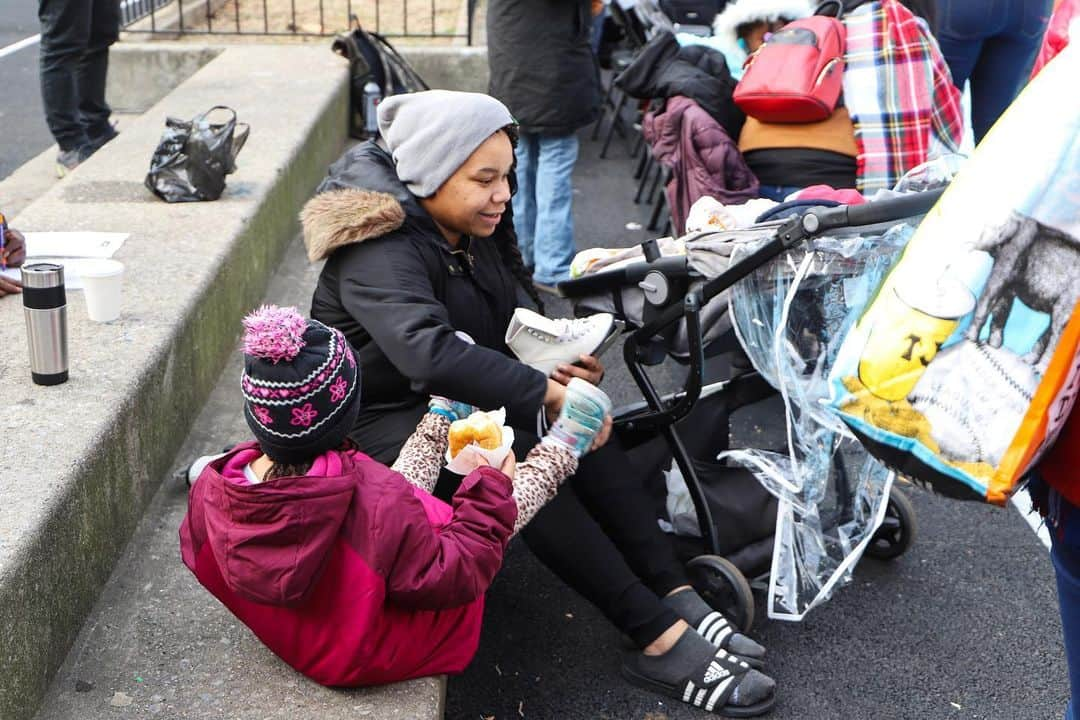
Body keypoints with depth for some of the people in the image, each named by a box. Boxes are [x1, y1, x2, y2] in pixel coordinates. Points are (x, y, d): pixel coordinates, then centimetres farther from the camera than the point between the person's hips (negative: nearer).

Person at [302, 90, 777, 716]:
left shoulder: (472, 233, 5)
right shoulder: (380, 252, -23)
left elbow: (517, 320, 15)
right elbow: (429, 353, -38)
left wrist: (562, 357, -6)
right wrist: (546, 394, -39)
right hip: (382, 424, -8)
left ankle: (677, 595, -21)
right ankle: (659, 640, -31)